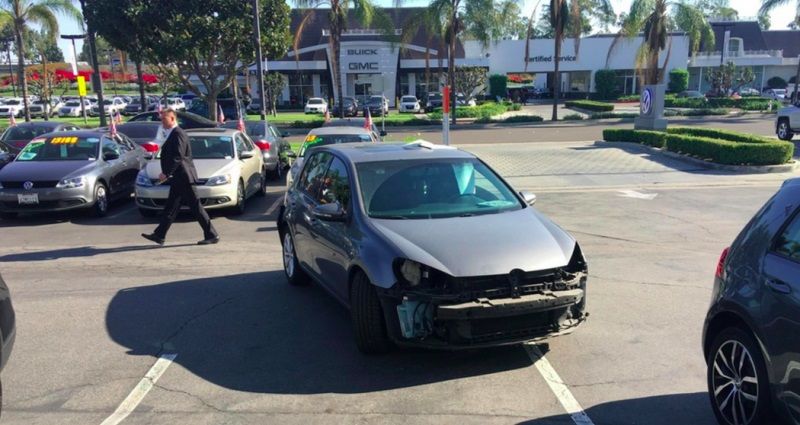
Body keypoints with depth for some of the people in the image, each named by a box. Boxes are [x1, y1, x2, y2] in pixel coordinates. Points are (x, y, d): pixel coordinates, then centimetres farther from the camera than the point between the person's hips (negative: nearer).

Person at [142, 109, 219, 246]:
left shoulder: (178, 134, -15)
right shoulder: (172, 134, 17)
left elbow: (178, 157, -22)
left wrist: (166, 173, -21)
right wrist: (167, 174, 17)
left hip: (184, 177, -10)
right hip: (178, 178, 10)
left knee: (195, 207, -6)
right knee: (171, 208, 12)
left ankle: (212, 235, -1)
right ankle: (159, 235, 17)